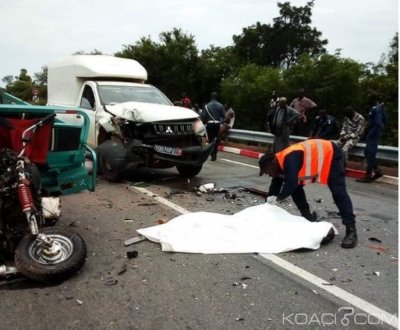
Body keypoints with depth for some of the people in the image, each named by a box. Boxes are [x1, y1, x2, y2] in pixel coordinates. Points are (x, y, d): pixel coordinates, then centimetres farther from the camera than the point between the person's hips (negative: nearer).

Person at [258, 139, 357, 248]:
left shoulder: (289, 159, -36)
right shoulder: (281, 163, -6)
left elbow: (291, 184, -44)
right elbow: (276, 186, 3)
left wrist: (278, 198, -27)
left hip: (331, 154, -9)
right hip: (316, 156, 9)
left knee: (338, 192, -17)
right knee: (295, 189, 4)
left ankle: (351, 230, -13)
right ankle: (309, 220, 14)